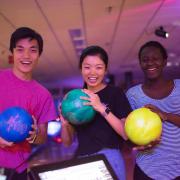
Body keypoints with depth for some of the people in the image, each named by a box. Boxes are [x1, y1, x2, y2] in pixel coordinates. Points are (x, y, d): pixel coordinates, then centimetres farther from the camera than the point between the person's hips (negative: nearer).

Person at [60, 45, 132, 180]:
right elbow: (67, 142, 9)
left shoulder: (115, 93, -4)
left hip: (108, 158, -4)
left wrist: (103, 109, -21)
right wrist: (65, 124, -11)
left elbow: (128, 134, -12)